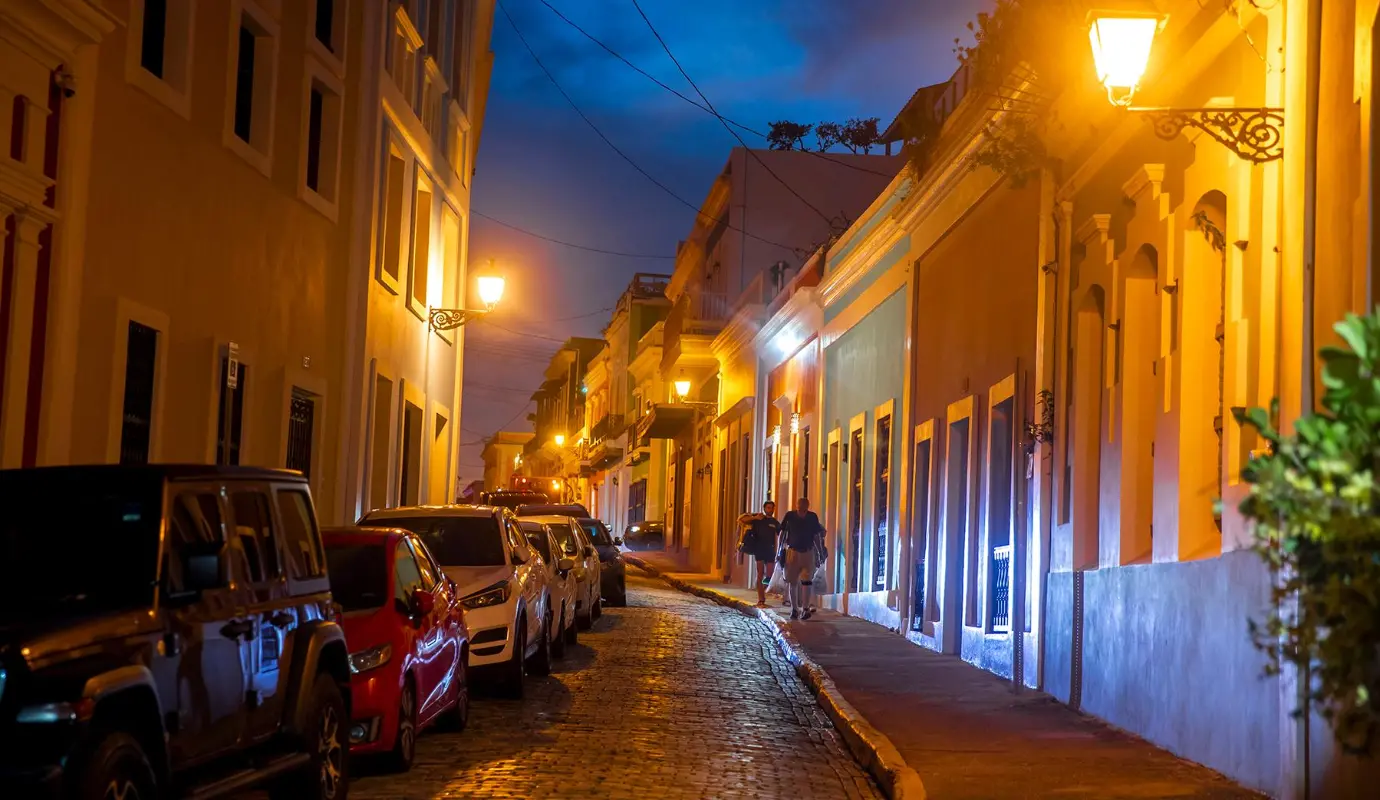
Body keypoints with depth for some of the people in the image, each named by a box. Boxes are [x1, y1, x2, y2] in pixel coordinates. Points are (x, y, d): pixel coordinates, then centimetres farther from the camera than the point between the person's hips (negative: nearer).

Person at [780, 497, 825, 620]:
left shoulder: (813, 517, -4)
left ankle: (805, 609, -5)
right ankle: (794, 609, 13)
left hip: (808, 552, 0)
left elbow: (817, 536, 4)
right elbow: (782, 533, 3)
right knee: (793, 582, 4)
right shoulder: (790, 516, -5)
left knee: (806, 581, -8)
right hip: (792, 551, 0)